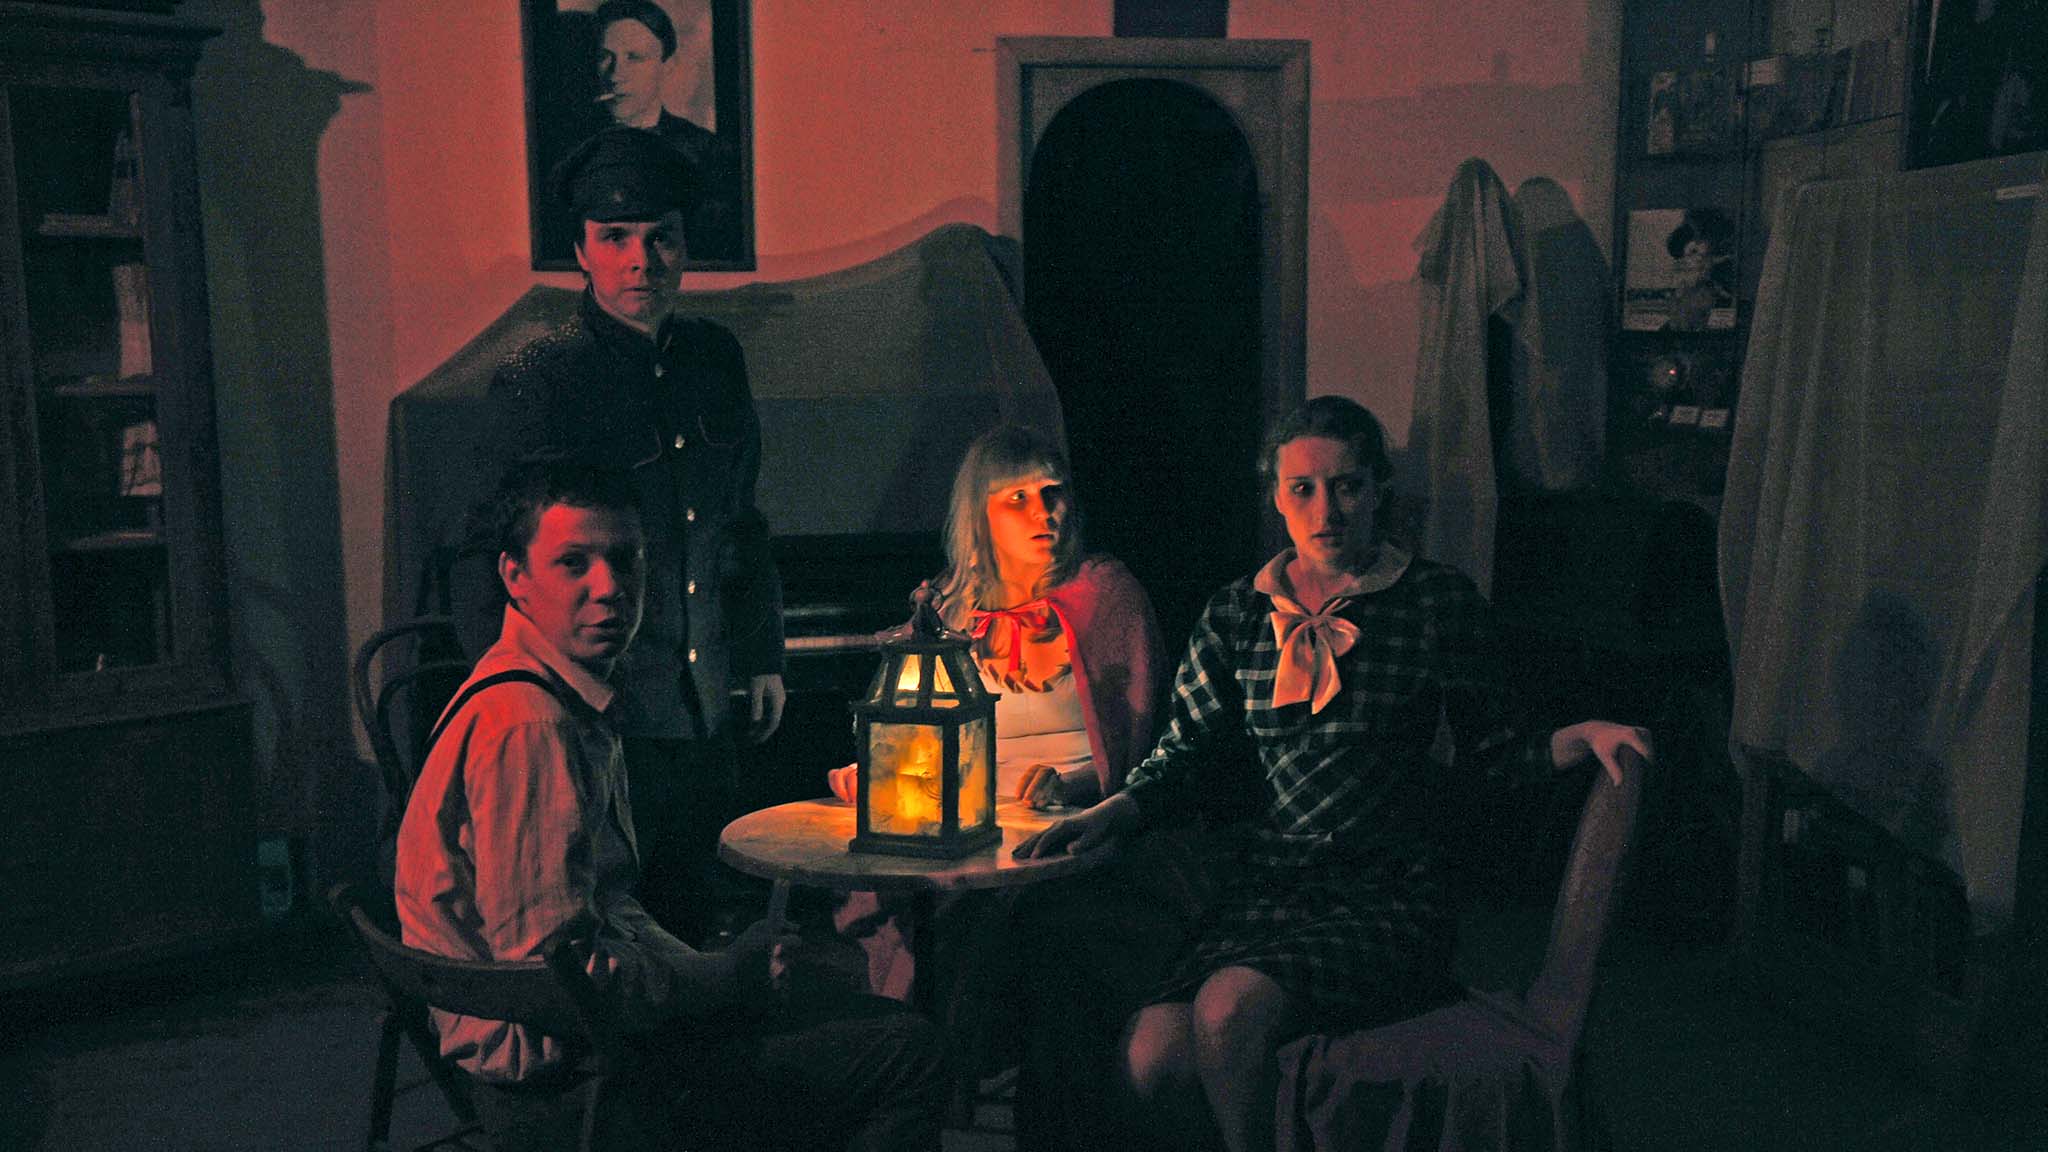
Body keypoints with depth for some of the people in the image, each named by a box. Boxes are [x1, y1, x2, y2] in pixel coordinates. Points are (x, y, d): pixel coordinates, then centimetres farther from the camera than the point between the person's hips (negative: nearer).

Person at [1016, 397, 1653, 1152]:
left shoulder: (1438, 601, 8)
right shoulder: (1237, 616, 15)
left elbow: (1486, 759, 10)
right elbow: (1190, 755, 13)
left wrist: (1579, 738, -8)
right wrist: (1111, 813, -4)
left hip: (1389, 893, -2)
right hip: (1267, 885, 3)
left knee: (1232, 1004, -32)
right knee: (1154, 1059, -26)